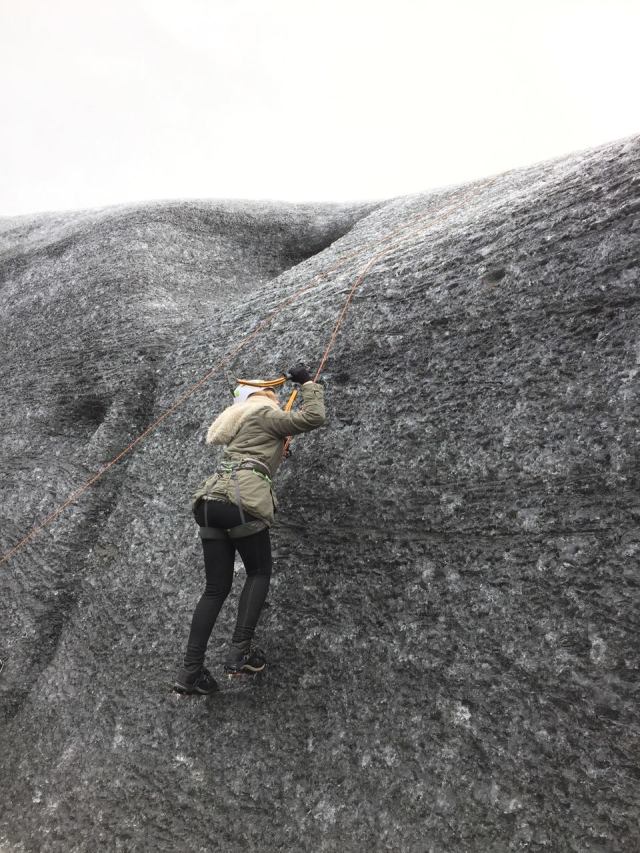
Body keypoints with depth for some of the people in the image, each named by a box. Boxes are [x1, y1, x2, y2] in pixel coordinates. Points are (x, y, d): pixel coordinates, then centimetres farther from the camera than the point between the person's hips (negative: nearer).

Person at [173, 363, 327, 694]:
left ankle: (190, 672, 3)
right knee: (259, 573, 10)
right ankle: (240, 652, -1)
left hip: (210, 499, 7)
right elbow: (314, 417, 1)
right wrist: (308, 382, 14)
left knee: (216, 587, 9)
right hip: (241, 499, -7)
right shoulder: (265, 413, 8)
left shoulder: (240, 419, 32)